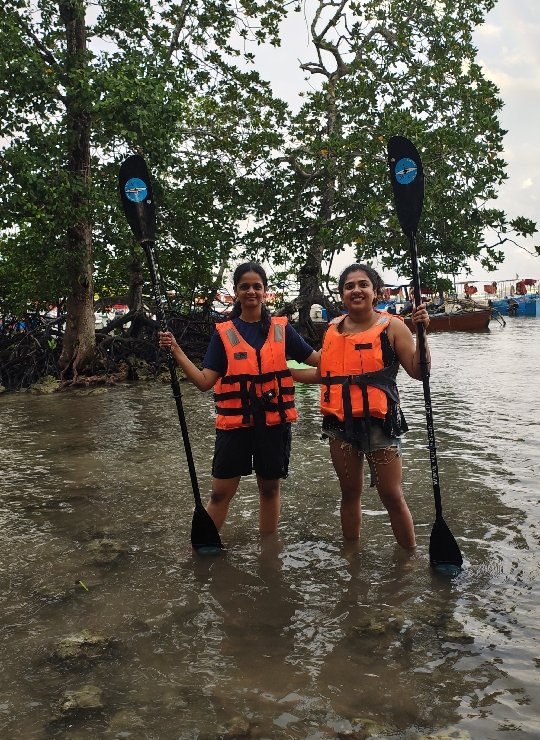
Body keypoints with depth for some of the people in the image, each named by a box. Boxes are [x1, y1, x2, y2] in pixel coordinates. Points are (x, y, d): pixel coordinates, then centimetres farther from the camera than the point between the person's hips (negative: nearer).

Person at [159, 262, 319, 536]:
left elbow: (317, 359, 8)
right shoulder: (223, 333, 1)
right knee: (220, 492, 3)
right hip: (235, 422, -1)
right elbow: (204, 381, -5)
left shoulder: (281, 328, 4)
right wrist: (176, 351, -13)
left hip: (274, 420, 1)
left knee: (270, 487, 14)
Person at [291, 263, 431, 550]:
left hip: (378, 422, -4)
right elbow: (324, 374, 18)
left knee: (392, 497, 1)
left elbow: (418, 371, -8)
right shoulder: (333, 328, 9)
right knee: (350, 493, 16)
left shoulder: (391, 326, -4)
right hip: (340, 423, 5)